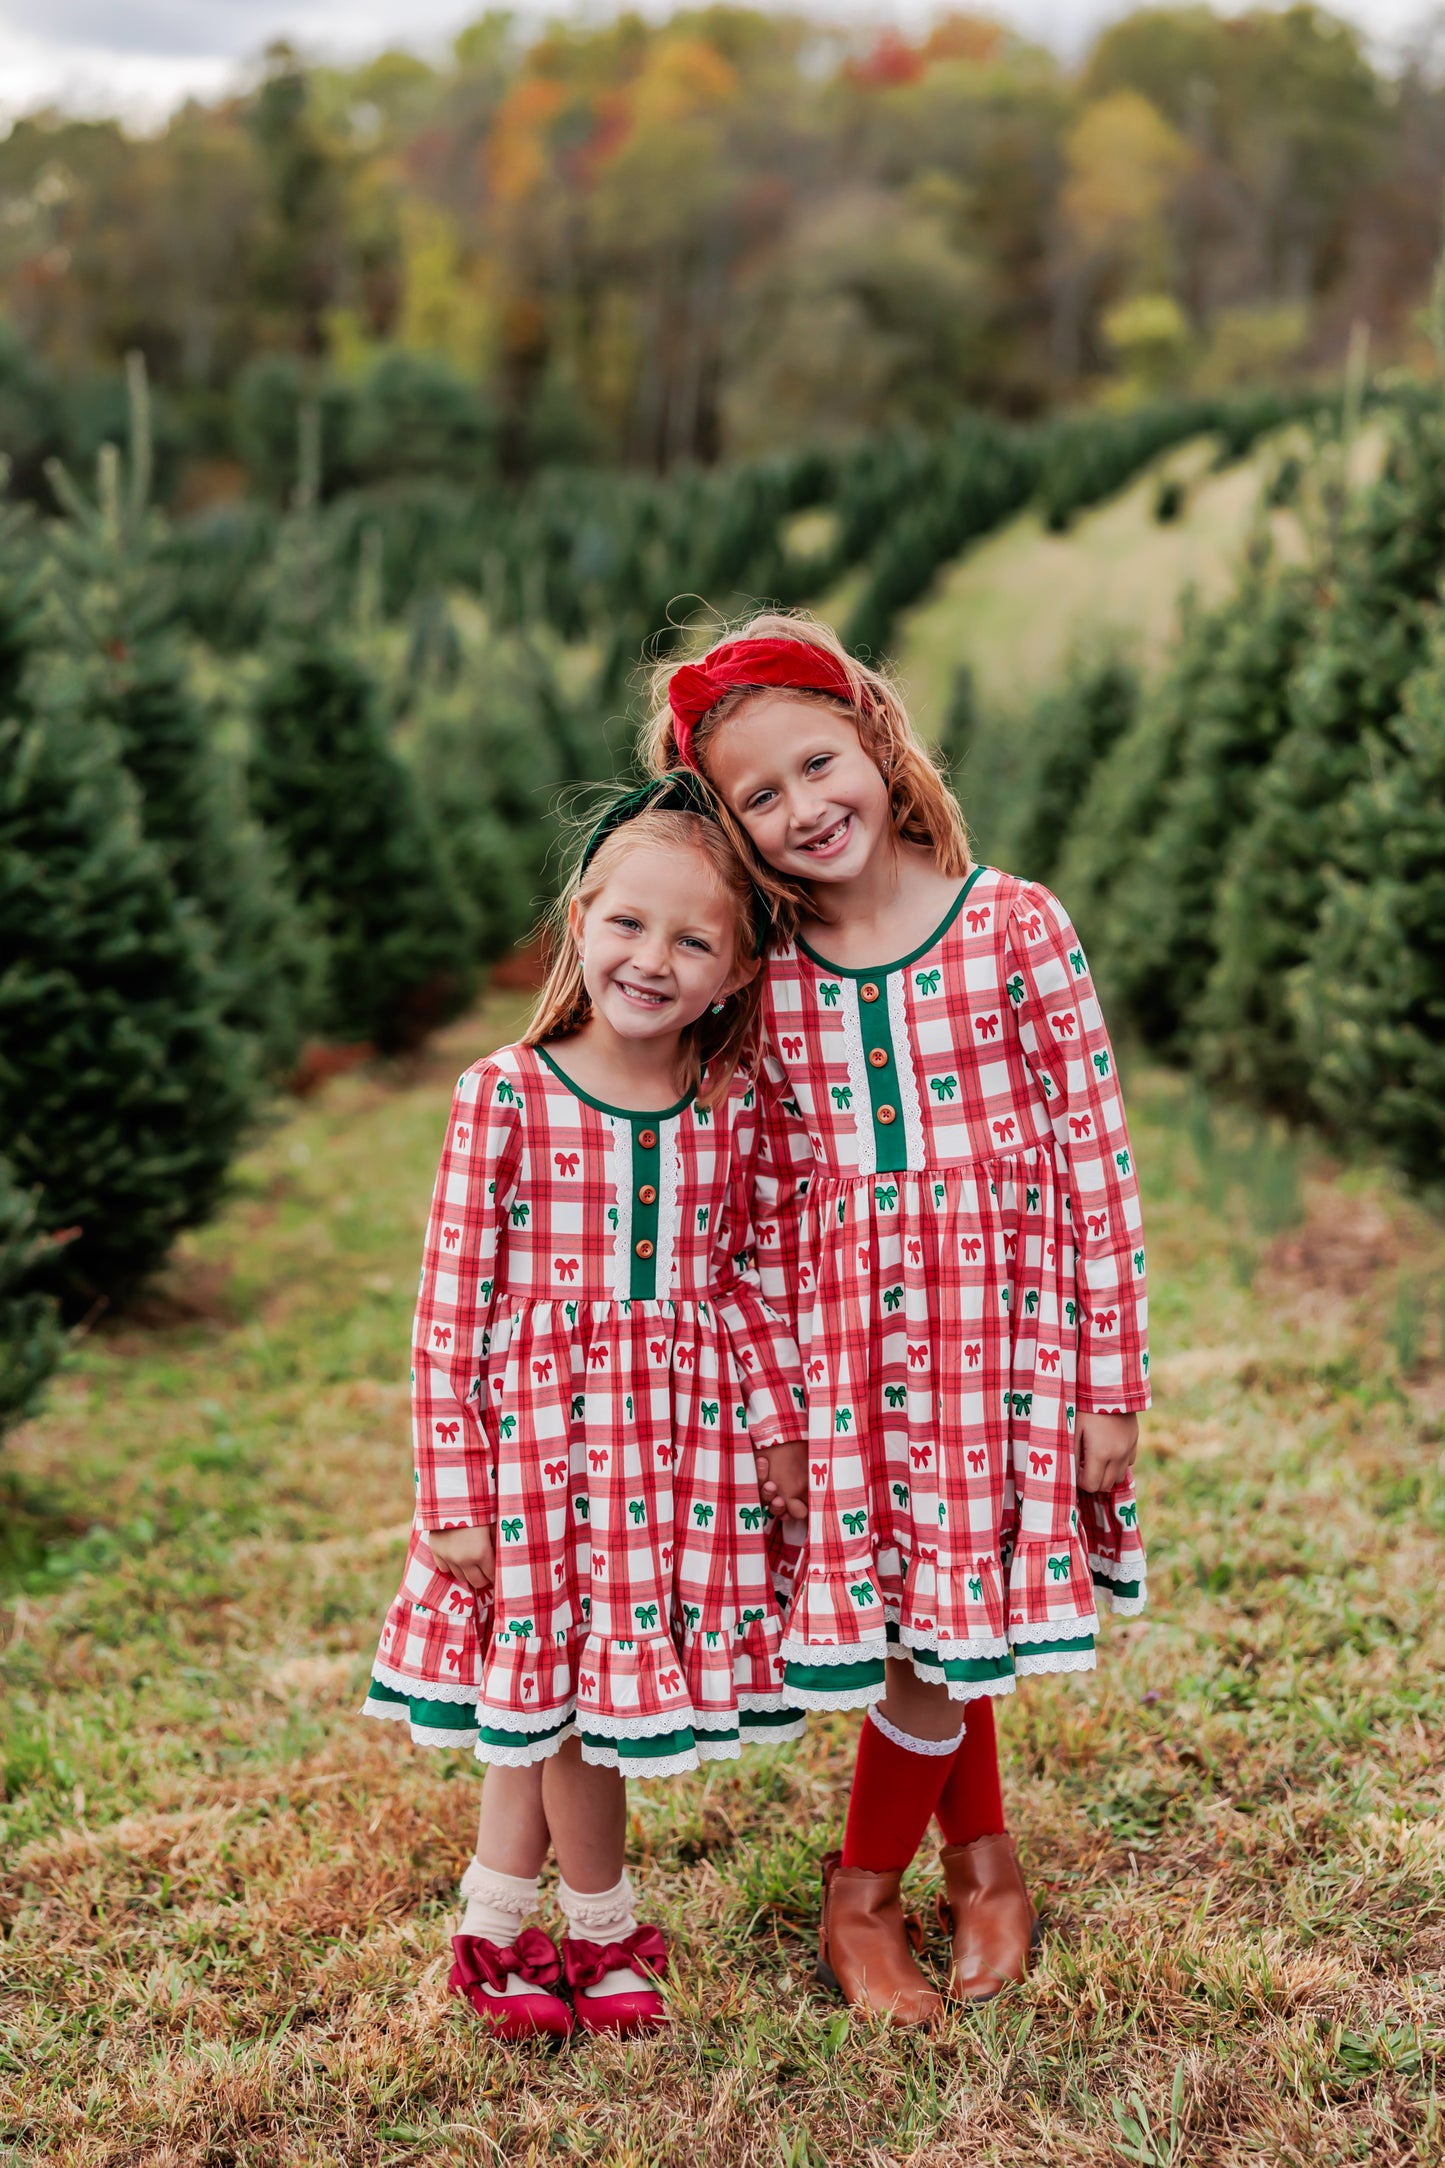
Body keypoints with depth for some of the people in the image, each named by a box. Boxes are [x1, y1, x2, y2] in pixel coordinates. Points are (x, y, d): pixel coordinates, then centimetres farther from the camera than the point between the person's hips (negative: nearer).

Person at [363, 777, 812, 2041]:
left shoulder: (742, 1111, -1)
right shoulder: (507, 1097, -11)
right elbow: (451, 1311, -9)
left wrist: (778, 1423, 1)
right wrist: (454, 1496, -9)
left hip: (685, 1437, 3)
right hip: (542, 1433, -3)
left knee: (554, 1712, 12)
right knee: (568, 1706, 8)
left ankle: (495, 1935, 31)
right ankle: (606, 1941, 30)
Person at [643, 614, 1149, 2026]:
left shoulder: (1013, 929, -7)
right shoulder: (759, 978, 0)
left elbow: (1096, 1166, -4)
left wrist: (1111, 1381, -5)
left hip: (1001, 1320, -2)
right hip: (846, 1338, 2)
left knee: (951, 1628, 5)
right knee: (921, 1628, 9)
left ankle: (864, 1895, 26)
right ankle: (980, 1858, 32)